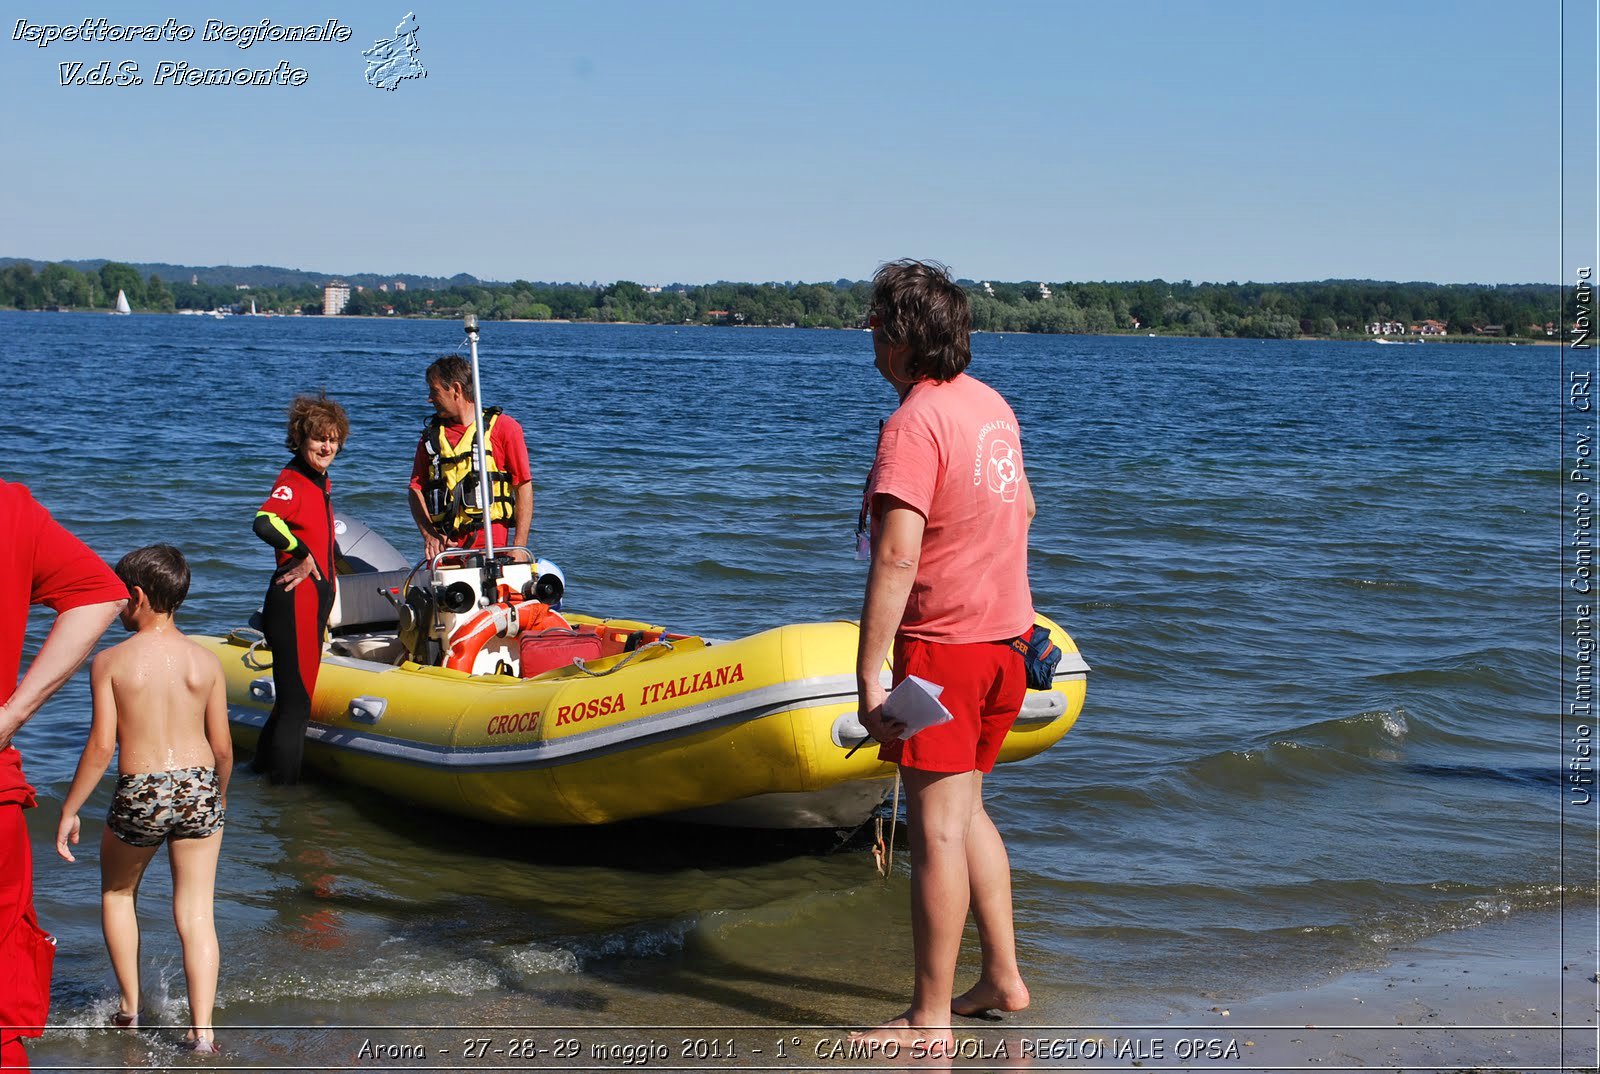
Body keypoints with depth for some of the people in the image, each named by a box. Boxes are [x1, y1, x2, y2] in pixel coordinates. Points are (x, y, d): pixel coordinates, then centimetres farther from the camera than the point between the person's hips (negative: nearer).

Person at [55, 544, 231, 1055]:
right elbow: (222, 747, 3)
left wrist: (68, 811, 0)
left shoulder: (111, 661, -7)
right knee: (196, 913, 8)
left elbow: (101, 747, -10)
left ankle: (130, 1009, 29)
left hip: (139, 797, -2)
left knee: (117, 893, 25)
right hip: (198, 791, 2)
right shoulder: (206, 661, 1)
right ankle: (202, 1032, 1)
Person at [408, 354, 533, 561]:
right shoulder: (431, 435, 16)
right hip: (446, 546, 3)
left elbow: (524, 488, 0)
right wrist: (429, 535, -3)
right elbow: (416, 489, 15)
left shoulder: (504, 427, 3)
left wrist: (519, 547, -8)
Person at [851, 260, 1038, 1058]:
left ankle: (930, 1021, 3)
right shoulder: (992, 405, 9)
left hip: (942, 644, -9)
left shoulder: (914, 424, -18)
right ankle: (1003, 977, 24)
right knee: (965, 810, 20)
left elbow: (896, 557, -25)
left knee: (936, 827, -3)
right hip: (1006, 634, 9)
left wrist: (869, 676, -26)